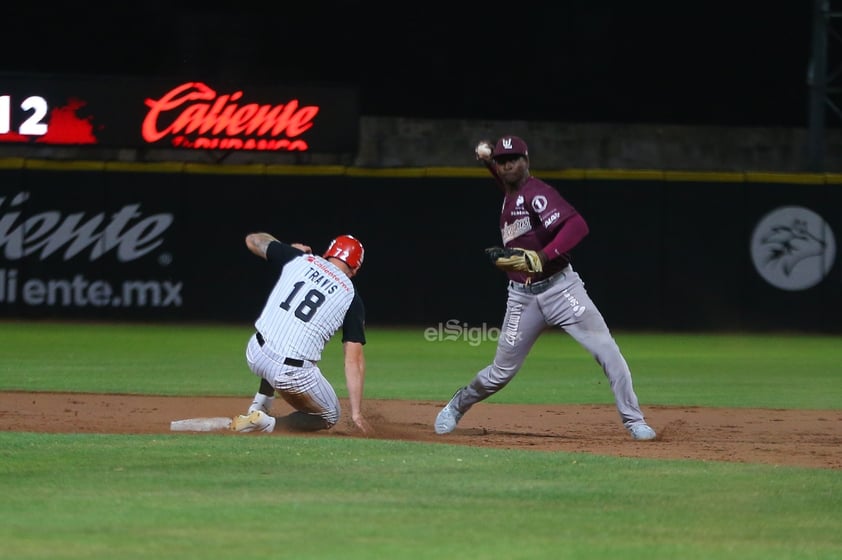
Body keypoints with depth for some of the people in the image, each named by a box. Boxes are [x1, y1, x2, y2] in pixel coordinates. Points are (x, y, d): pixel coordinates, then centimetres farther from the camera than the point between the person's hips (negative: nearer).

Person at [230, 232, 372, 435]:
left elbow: (252, 240, 25)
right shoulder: (351, 296, 3)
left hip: (255, 356, 4)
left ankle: (258, 408, 26)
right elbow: (354, 359, -1)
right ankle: (267, 424, -2)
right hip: (293, 374, -4)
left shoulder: (298, 259, 8)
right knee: (329, 417, 21)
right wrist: (356, 413, 0)